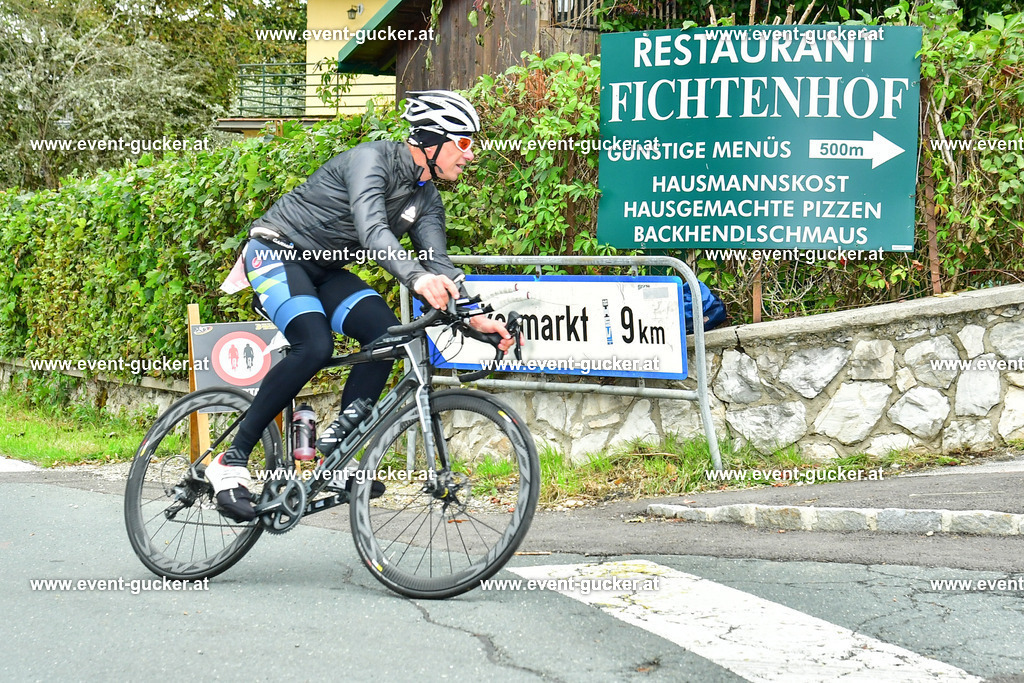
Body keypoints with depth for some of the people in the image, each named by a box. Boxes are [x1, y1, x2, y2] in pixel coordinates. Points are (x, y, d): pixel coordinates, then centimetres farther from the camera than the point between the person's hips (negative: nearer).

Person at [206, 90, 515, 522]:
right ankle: (231, 462, -23)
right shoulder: (372, 159, -23)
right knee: (314, 346, -30)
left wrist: (475, 316, -19)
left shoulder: (426, 199, 3)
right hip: (276, 252, -8)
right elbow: (371, 229, -39)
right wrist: (417, 277, -55)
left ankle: (337, 444, -6)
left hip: (325, 268, 8)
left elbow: (437, 262, -3)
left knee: (386, 332, -16)